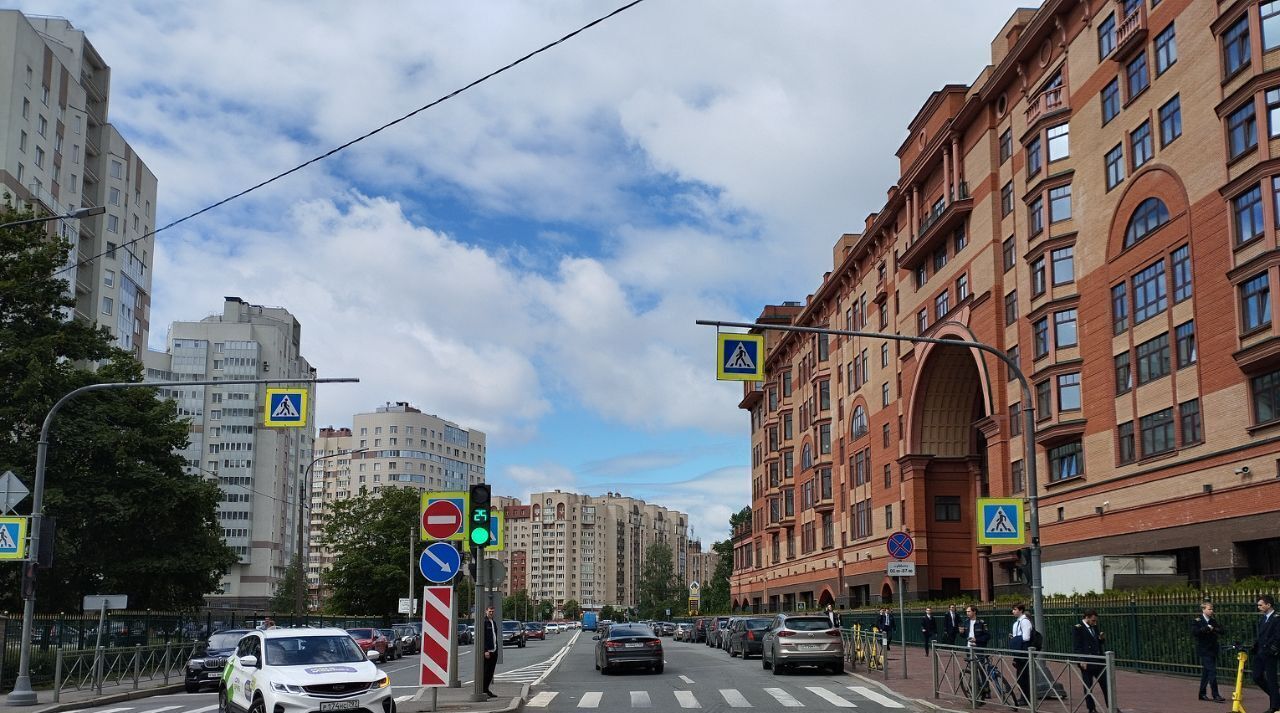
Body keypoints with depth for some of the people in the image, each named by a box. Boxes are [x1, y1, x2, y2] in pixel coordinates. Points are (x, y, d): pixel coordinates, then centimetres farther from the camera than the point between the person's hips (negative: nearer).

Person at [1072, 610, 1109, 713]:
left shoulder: (1095, 627, 13)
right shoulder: (1077, 628, -9)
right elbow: (1076, 646, -12)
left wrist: (1102, 638, -1)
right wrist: (1081, 661, -19)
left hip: (1098, 660, 6)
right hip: (1086, 662, -6)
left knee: (1106, 684, 7)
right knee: (1088, 687, 3)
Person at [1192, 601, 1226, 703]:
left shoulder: (1213, 621, 13)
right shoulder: (1198, 621, -6)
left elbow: (1221, 631, 4)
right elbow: (1194, 632, -20)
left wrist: (1214, 629, -14)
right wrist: (1206, 628, -25)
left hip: (1213, 650, 7)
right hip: (1204, 651, -7)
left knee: (1206, 673, 12)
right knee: (1212, 672, -12)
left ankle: (1202, 694, 20)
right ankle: (1215, 695, -12)